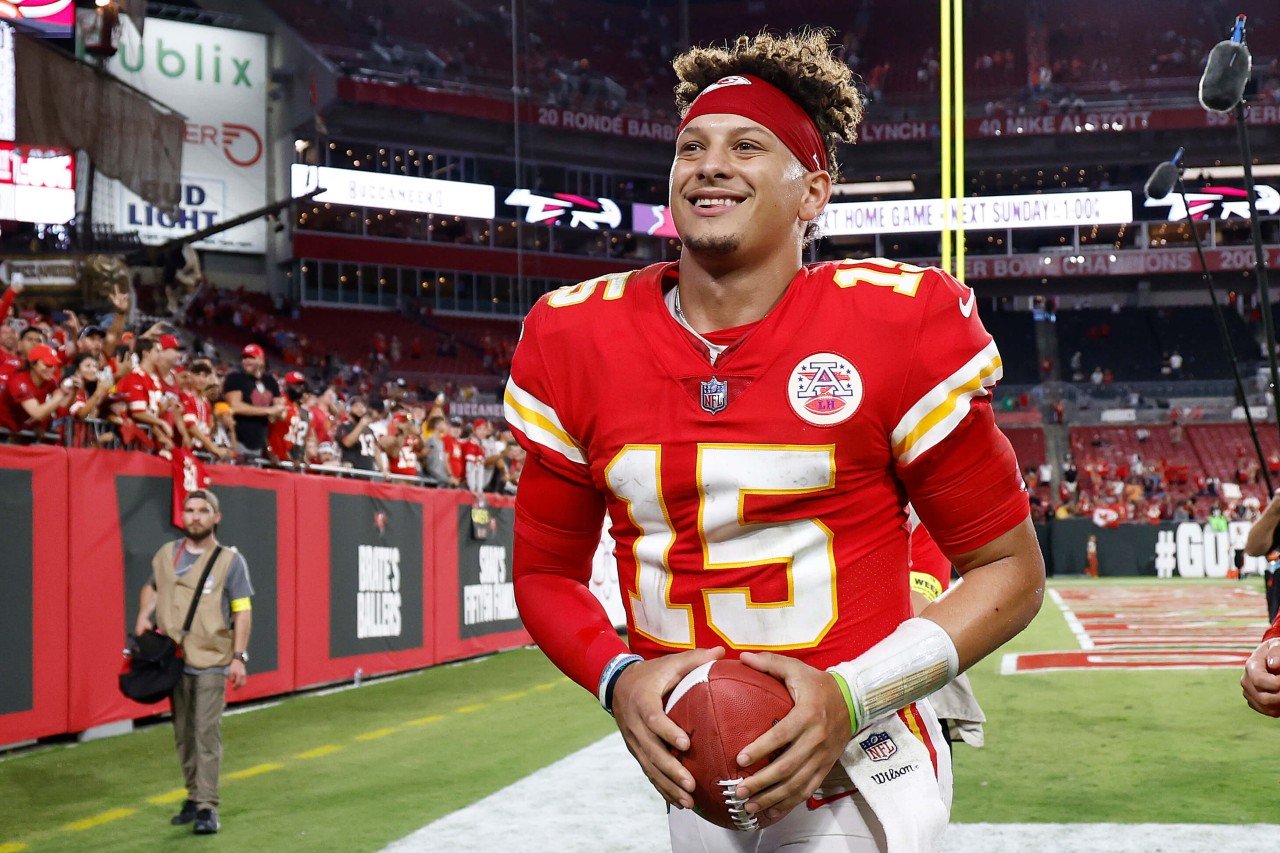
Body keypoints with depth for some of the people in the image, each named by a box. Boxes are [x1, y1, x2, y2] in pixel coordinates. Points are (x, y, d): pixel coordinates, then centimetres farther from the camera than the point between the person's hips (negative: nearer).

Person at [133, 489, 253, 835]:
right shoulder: (166, 554, 10)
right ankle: (194, 797, 21)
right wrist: (143, 616, 6)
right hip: (173, 660, 4)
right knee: (183, 734, 10)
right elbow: (152, 586, 26)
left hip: (211, 662, -4)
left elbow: (242, 612, -4)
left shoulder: (230, 560, -1)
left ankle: (207, 807, -7)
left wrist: (239, 657, -11)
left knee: (207, 732, -9)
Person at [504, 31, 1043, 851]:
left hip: (856, 773, -3)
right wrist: (619, 679, -9)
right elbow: (545, 571, 11)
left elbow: (1010, 569, -4)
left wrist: (853, 696, -17)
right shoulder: (577, 340, 0)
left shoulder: (895, 326, -10)